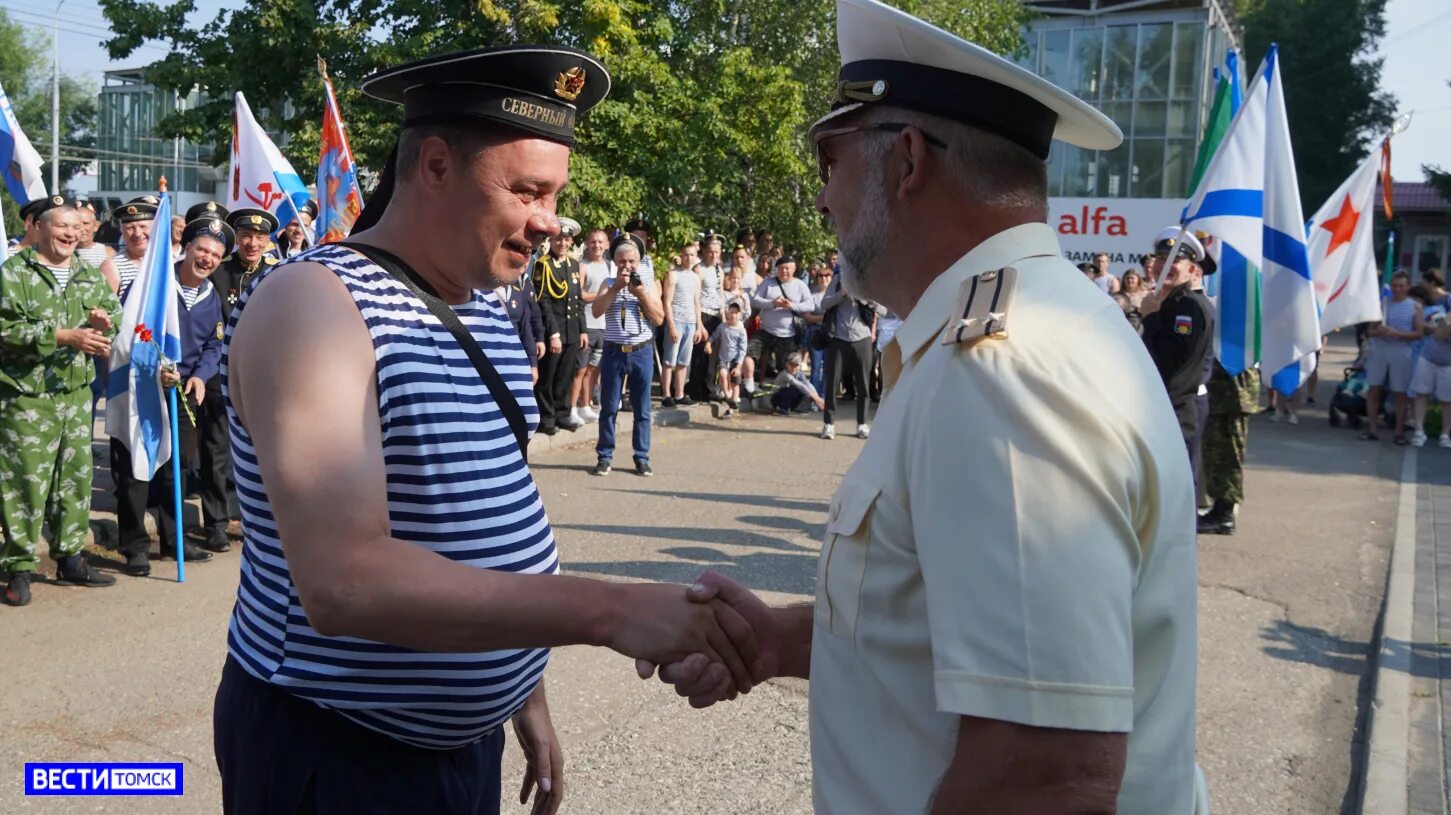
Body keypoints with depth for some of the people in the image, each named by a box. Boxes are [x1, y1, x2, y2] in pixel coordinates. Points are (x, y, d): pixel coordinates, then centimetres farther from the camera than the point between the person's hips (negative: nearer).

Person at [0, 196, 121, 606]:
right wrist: (65, 336, -22)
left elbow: (116, 311, 18)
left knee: (76, 476, 12)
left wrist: (105, 321, -6)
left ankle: (70, 557, 24)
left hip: (77, 394, 6)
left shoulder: (90, 275, 11)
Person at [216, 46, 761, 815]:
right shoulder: (313, 302, -20)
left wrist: (527, 698, 16)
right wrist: (607, 610, -34)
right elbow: (344, 580, -32)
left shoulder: (483, 314, 7)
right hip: (333, 750, -7)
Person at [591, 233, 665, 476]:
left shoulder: (648, 282, 6)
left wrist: (641, 293, -12)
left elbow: (659, 318, -1)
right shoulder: (609, 283, 5)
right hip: (613, 352, 0)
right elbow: (596, 310, -11)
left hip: (642, 352, 0)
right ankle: (604, 457, 11)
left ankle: (642, 458, 13)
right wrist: (616, 287, -17)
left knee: (642, 408, 5)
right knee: (609, 407, 4)